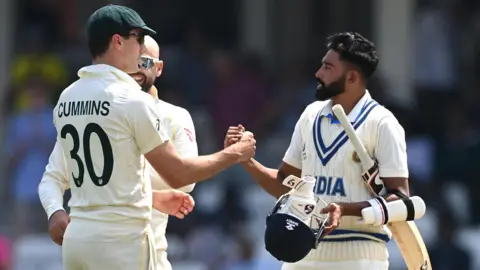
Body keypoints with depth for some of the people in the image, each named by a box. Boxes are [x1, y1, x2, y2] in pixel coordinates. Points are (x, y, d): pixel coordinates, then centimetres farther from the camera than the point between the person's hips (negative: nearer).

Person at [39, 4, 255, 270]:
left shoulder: (66, 99, 10)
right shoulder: (132, 99, -11)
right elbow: (177, 174, -6)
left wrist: (155, 198, 27)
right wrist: (234, 154, 7)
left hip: (76, 237, 7)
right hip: (121, 240, -7)